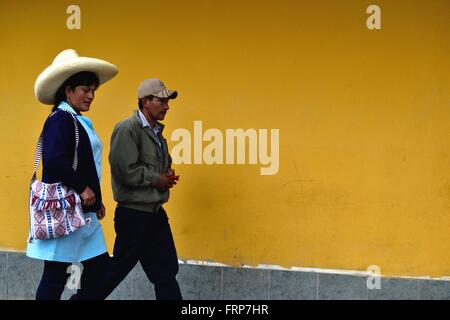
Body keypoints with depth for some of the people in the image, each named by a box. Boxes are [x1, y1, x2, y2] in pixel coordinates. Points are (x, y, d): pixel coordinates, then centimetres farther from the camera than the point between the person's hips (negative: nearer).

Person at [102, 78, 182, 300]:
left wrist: (168, 174, 6)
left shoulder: (156, 131, 13)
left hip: (155, 212, 9)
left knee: (166, 270, 8)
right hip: (134, 213, -9)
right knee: (119, 267, 1)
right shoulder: (128, 129, -14)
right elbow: (125, 169, -23)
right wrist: (156, 180, -14)